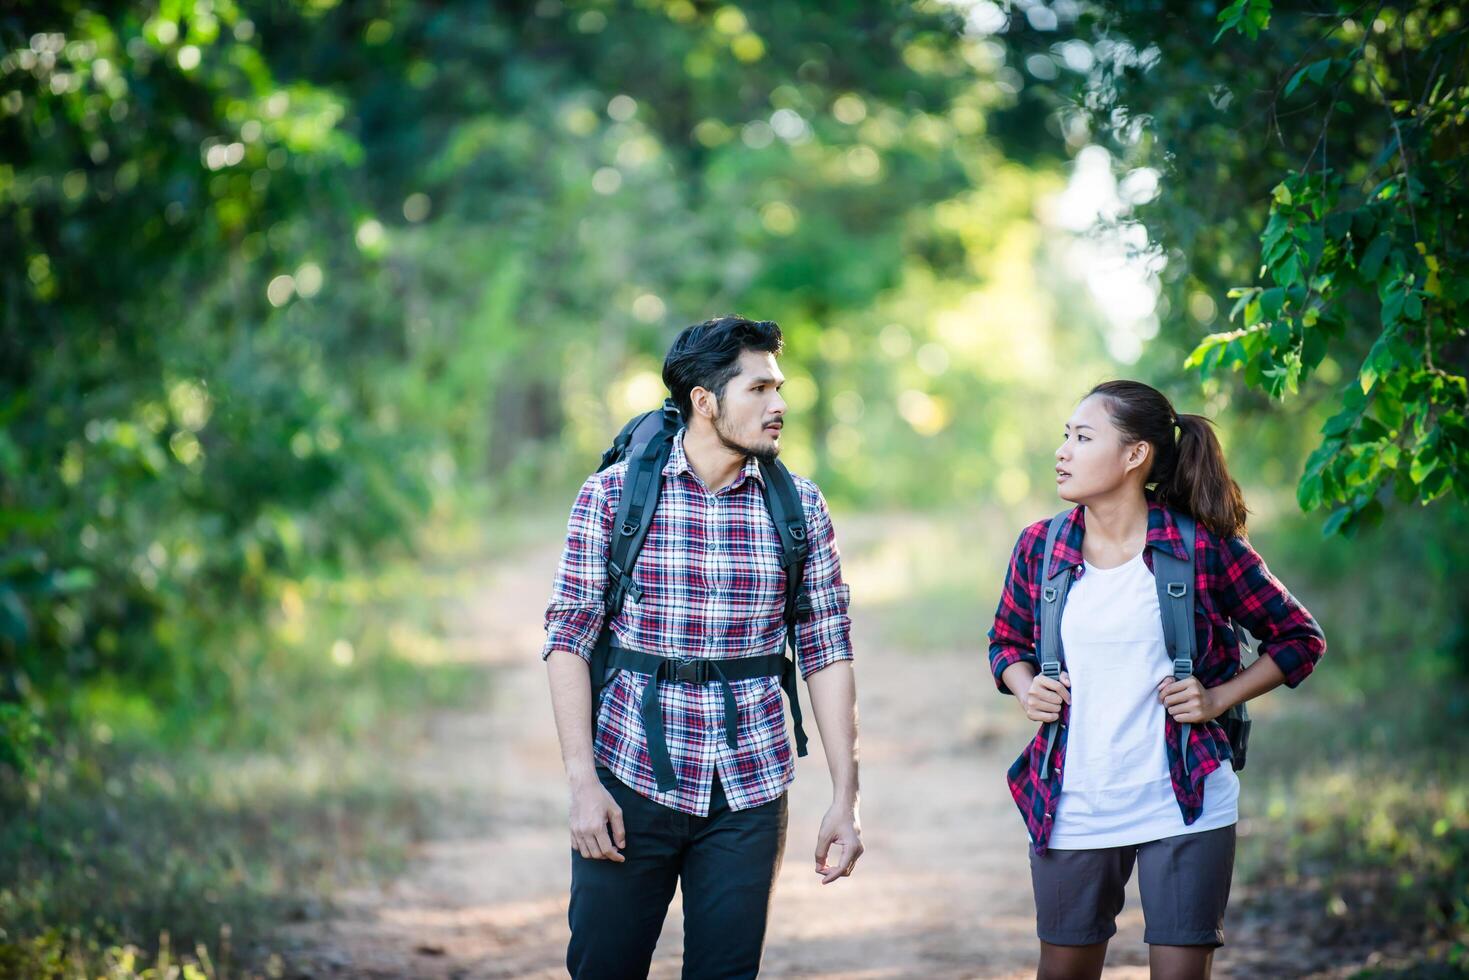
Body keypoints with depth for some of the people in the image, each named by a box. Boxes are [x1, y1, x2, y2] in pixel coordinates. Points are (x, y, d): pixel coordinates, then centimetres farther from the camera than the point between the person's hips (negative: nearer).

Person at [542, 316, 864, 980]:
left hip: (749, 793, 2)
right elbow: (568, 638, -4)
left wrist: (846, 798, 1)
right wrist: (583, 783, -11)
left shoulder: (800, 507, 4)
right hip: (632, 780, -2)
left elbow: (827, 651, 5)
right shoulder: (612, 495, -3)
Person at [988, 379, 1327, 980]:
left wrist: (1220, 697, -7)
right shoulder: (1040, 547, 1)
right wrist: (1025, 687, -1)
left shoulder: (1203, 547, -7)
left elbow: (1300, 638, 4)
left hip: (1183, 806, -3)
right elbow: (1007, 641, 19)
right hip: (1072, 810, 3)